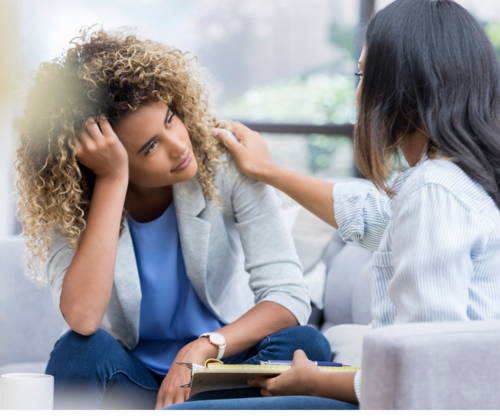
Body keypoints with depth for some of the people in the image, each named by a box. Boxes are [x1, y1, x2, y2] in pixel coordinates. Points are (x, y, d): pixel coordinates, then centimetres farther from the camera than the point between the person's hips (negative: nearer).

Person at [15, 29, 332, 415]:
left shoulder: (225, 164, -12)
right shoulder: (67, 206, -12)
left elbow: (289, 295, -15)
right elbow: (82, 317, -32)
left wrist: (202, 349, -31)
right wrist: (113, 179, -28)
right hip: (131, 380, 0)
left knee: (304, 344, -29)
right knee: (82, 351, -31)